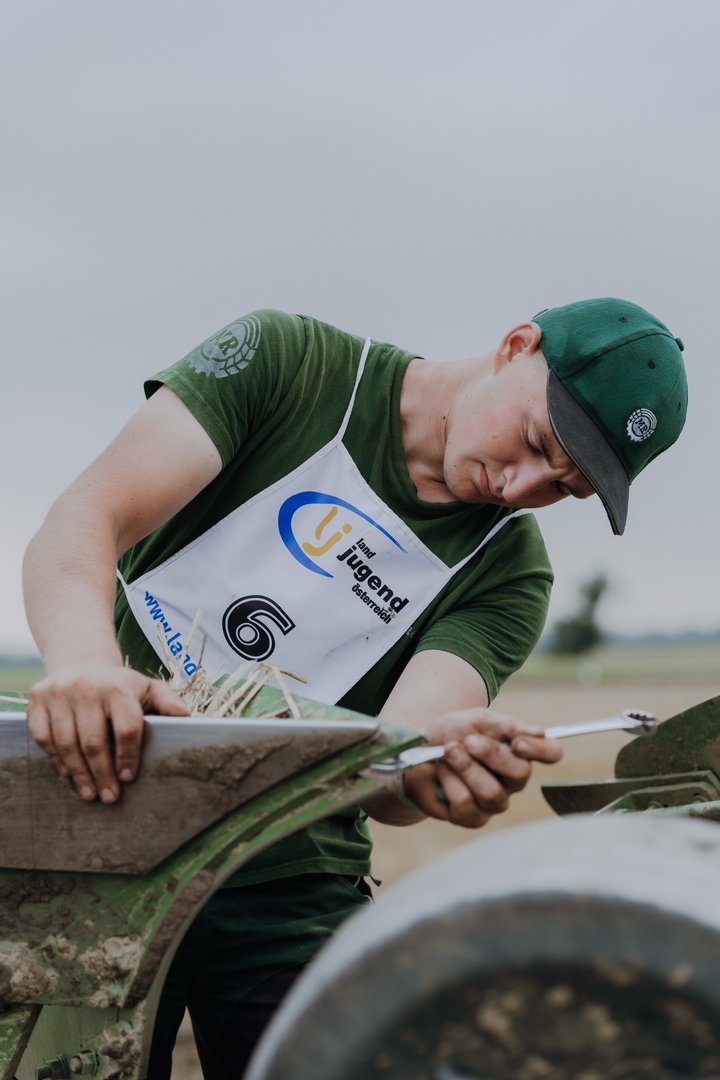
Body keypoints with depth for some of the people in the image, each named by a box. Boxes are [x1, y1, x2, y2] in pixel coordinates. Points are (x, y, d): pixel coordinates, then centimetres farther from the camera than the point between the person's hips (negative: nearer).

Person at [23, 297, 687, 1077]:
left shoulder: (509, 573, -1)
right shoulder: (283, 362, -6)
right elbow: (82, 520, -18)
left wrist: (437, 762, -40)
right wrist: (80, 658, -39)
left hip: (283, 888, 2)